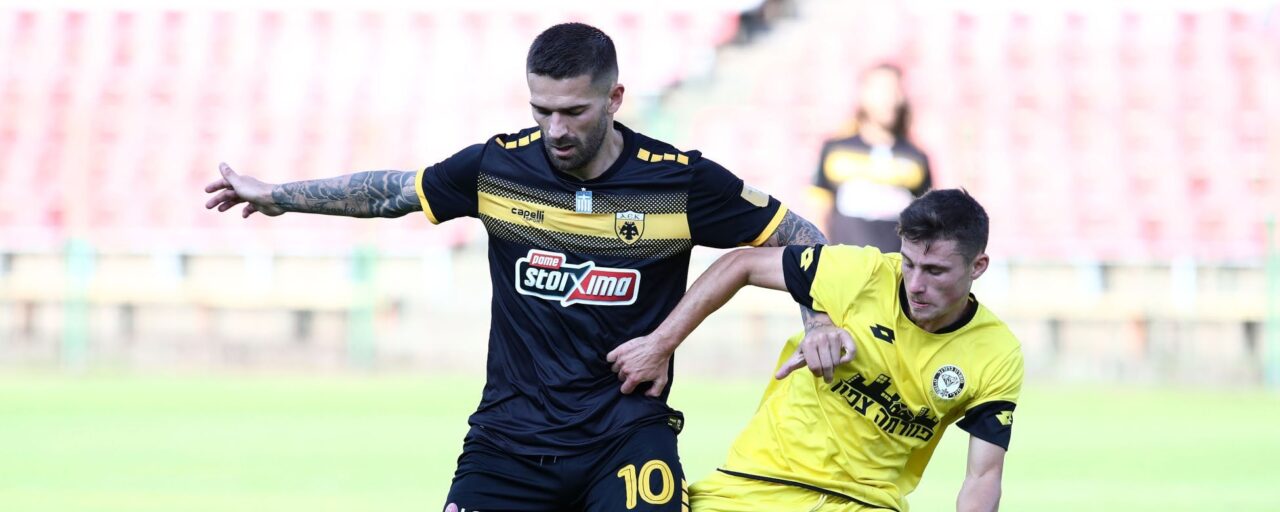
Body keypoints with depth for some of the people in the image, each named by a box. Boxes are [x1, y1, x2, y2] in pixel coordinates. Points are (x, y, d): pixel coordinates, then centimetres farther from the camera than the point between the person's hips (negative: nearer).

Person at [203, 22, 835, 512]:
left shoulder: (679, 181, -8)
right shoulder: (498, 165, -2)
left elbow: (798, 237, 2)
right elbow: (393, 191, 16)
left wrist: (823, 324, -14)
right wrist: (276, 195, 21)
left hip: (627, 435, -1)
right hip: (511, 432, 2)